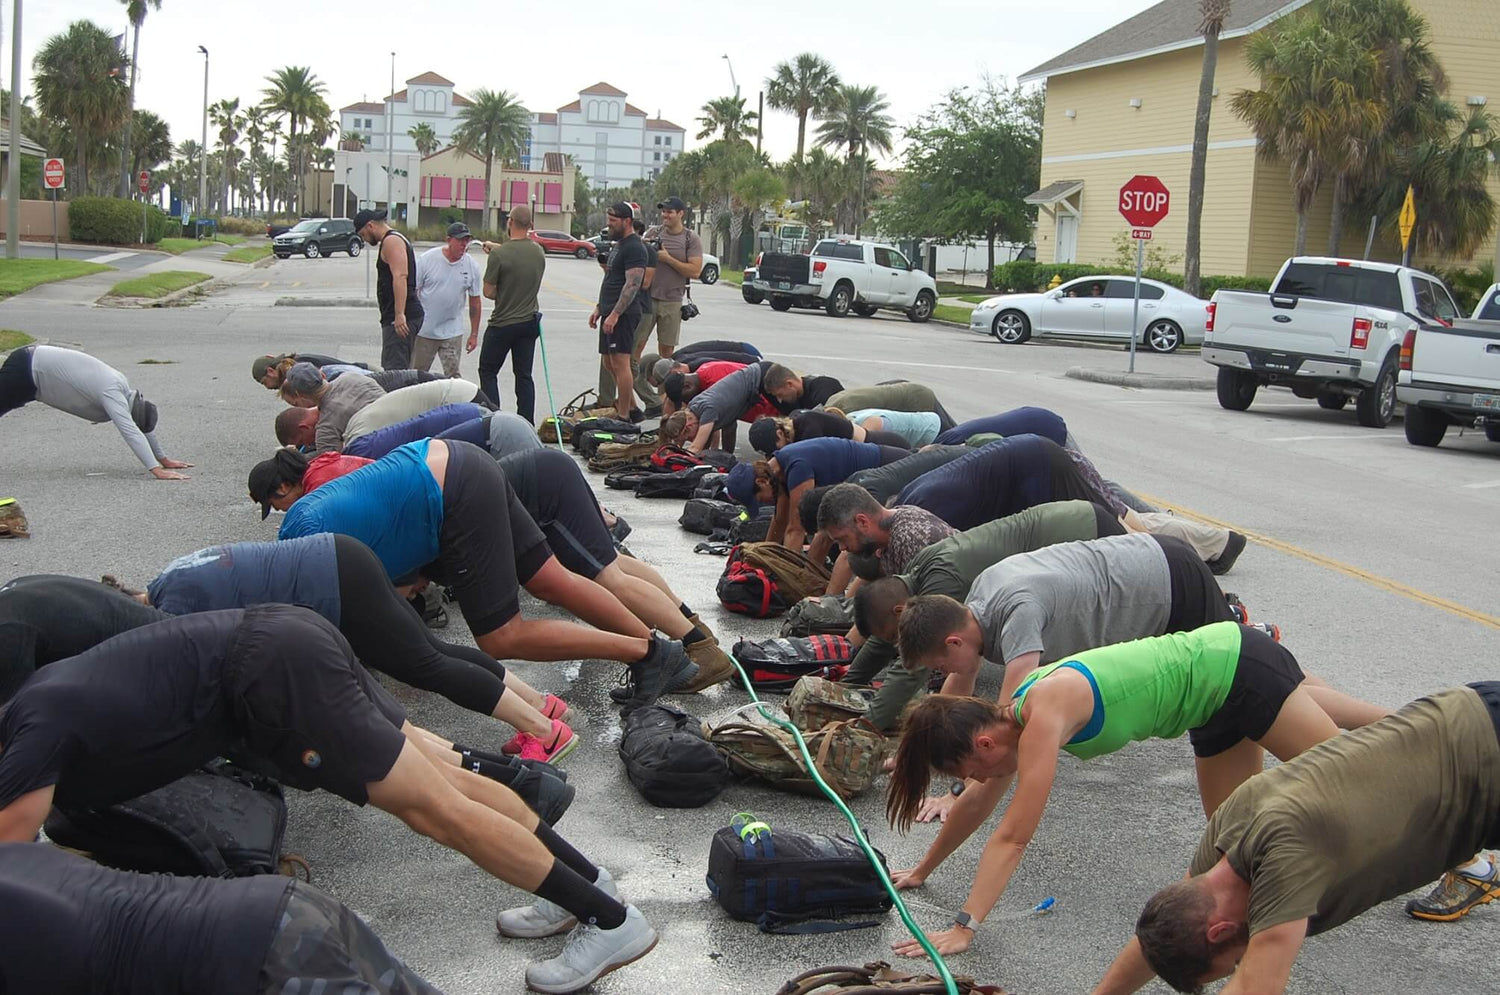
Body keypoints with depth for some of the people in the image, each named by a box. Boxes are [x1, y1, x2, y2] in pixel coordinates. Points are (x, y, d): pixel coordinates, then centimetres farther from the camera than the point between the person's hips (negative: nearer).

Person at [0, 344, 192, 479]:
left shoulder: (123, 386, -4)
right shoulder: (111, 393, -30)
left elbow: (145, 427, 9)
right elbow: (130, 432, -41)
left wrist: (163, 459, 10)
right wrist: (157, 470, -48)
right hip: (24, 368, -9)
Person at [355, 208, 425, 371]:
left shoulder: (391, 241, -10)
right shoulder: (396, 239, 24)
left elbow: (400, 277, -23)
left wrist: (399, 315, -30)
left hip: (401, 318, -11)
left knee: (394, 370, -15)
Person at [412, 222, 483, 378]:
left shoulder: (472, 266, -1)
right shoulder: (428, 259, -8)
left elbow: (475, 301, 7)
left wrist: (474, 334, 7)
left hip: (452, 333, 1)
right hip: (424, 330, -1)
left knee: (452, 375, -2)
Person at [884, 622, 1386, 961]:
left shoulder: (1044, 717, -30)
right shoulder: (1011, 715, -4)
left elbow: (1012, 837, -31)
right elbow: (977, 803, 11)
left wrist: (964, 927, -30)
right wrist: (923, 870, 17)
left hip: (1241, 668, -8)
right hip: (1218, 699, 8)